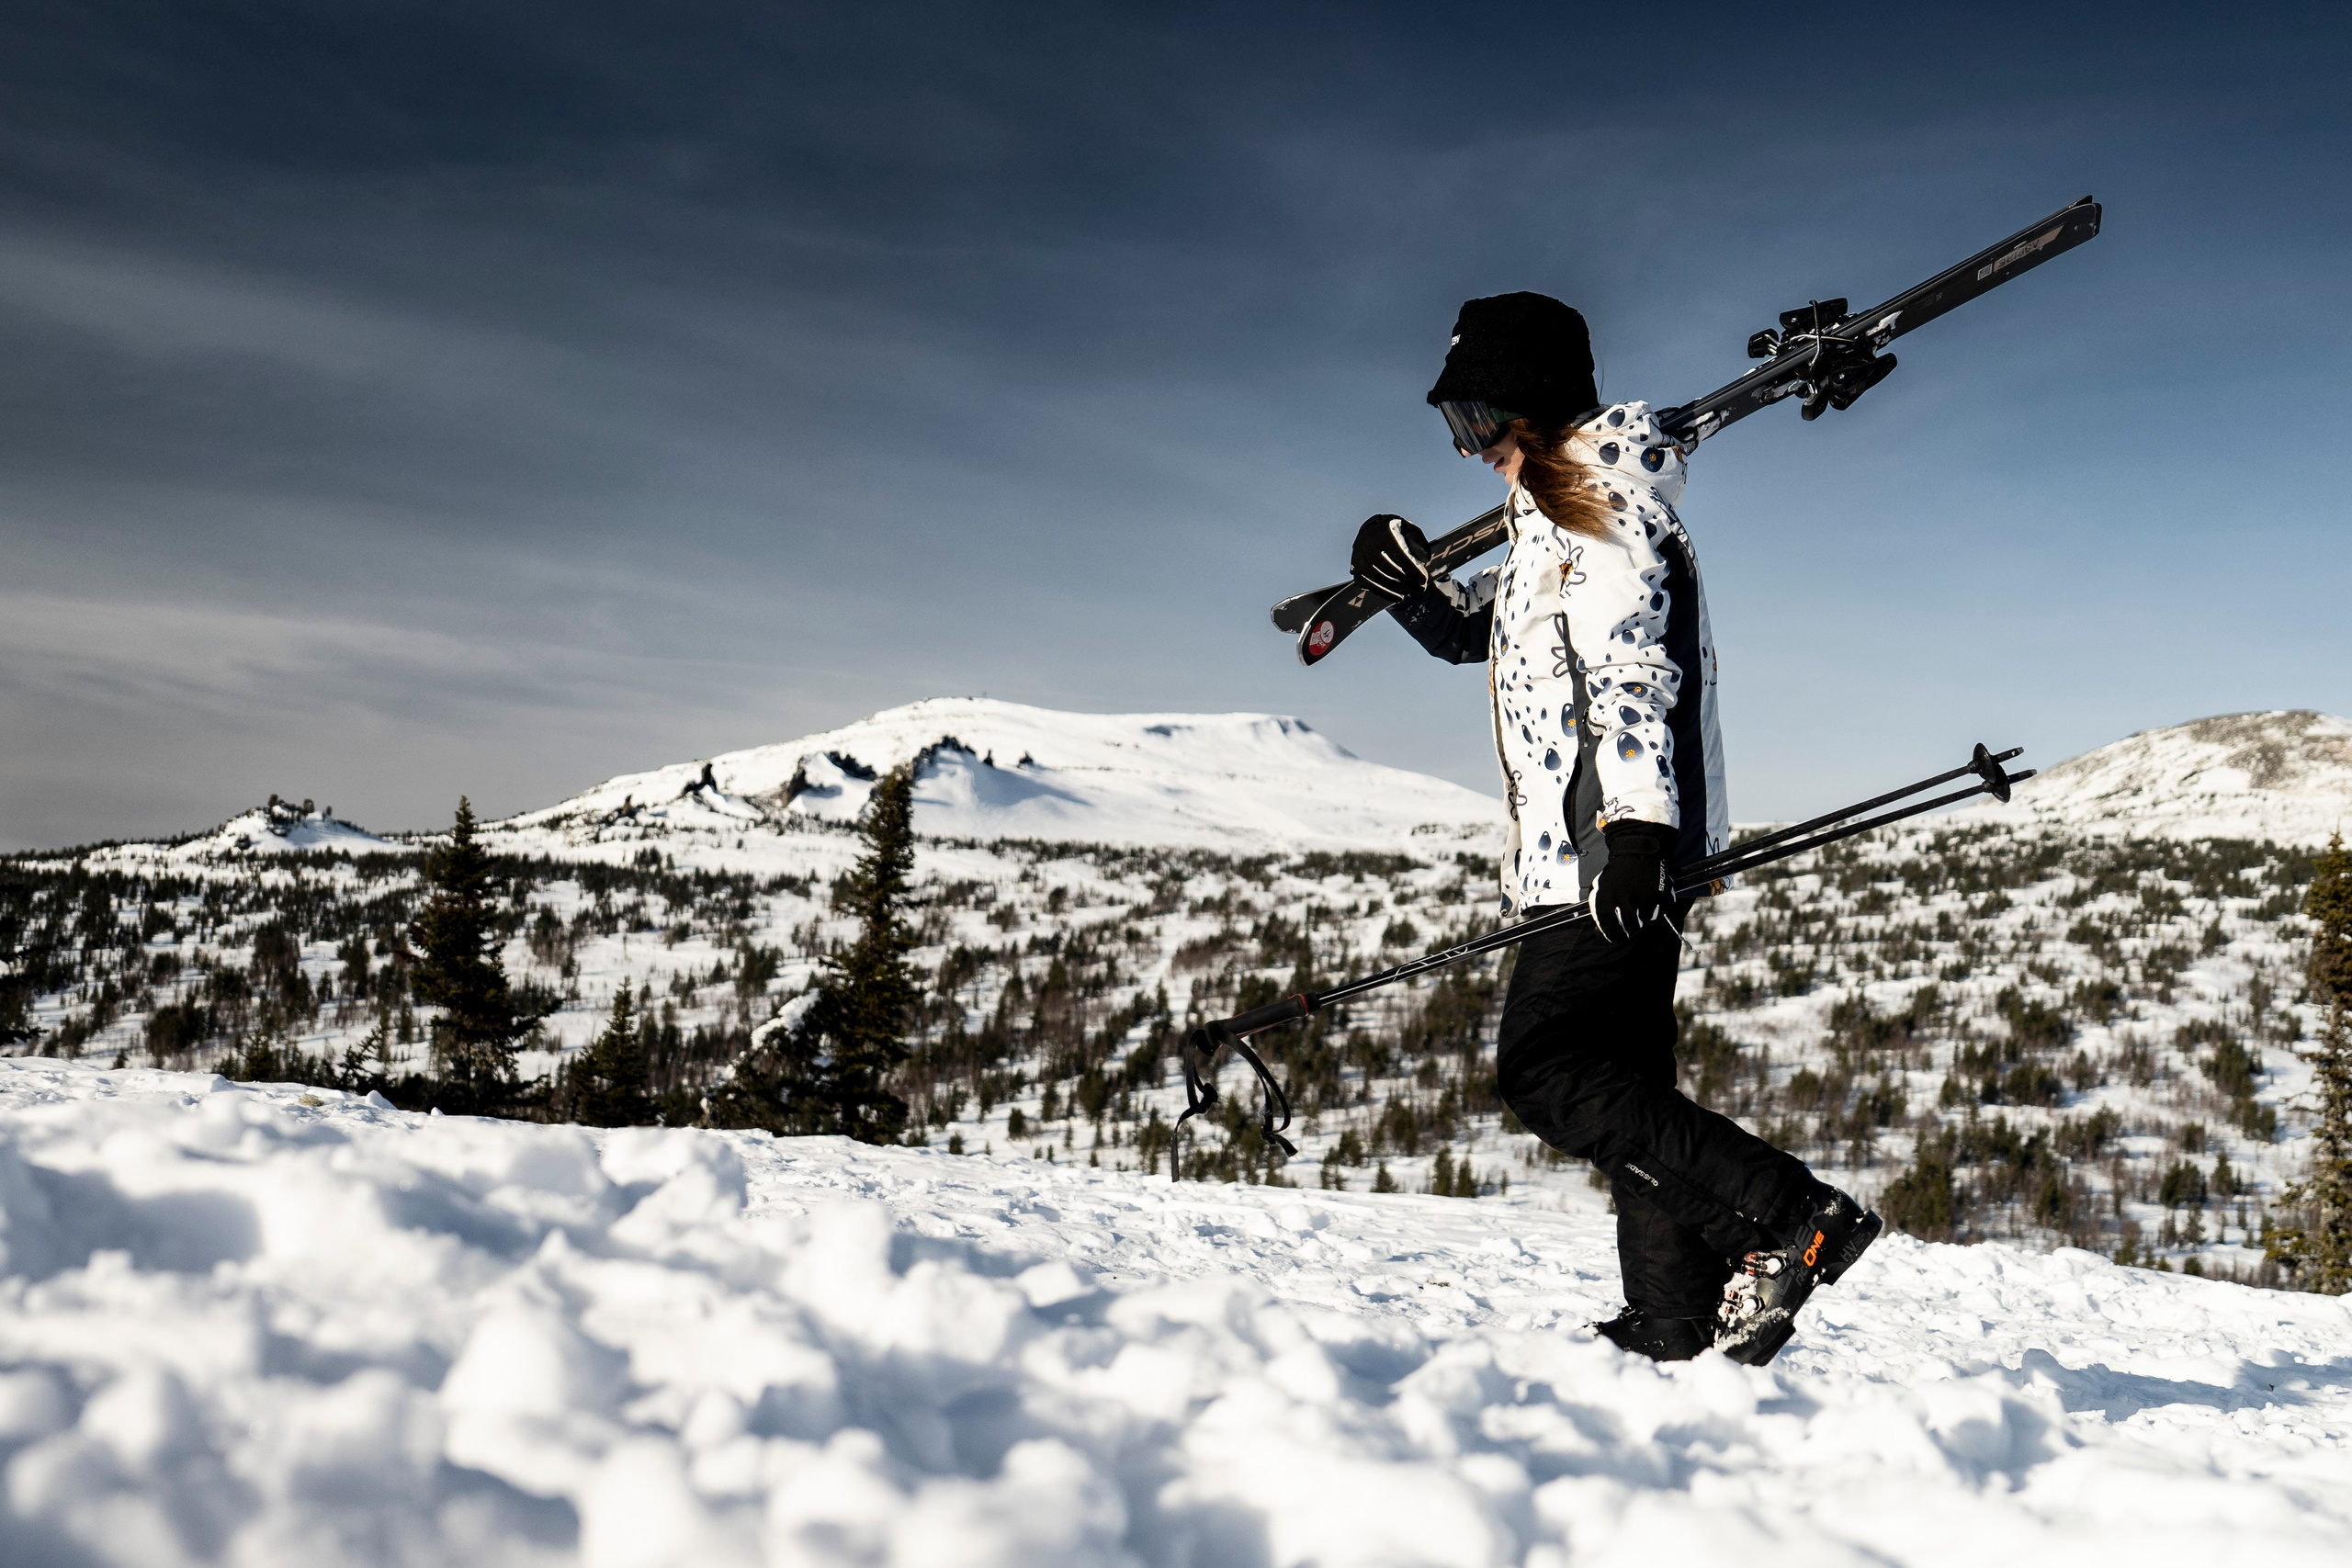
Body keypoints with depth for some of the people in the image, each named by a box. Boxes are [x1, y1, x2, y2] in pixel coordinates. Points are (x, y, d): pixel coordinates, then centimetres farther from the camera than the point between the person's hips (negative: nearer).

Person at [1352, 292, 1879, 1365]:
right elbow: (1475, 628, 32)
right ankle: (1681, 1325, 14)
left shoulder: (1603, 502, -8)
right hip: (1596, 845, 10)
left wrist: (1633, 828, -27)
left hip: (1621, 837, -10)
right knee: (1620, 1080, 10)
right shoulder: (1551, 520, 21)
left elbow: (1634, 670, -19)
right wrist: (1412, 586, 11)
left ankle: (1790, 1215, -14)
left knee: (1546, 1073, -14)